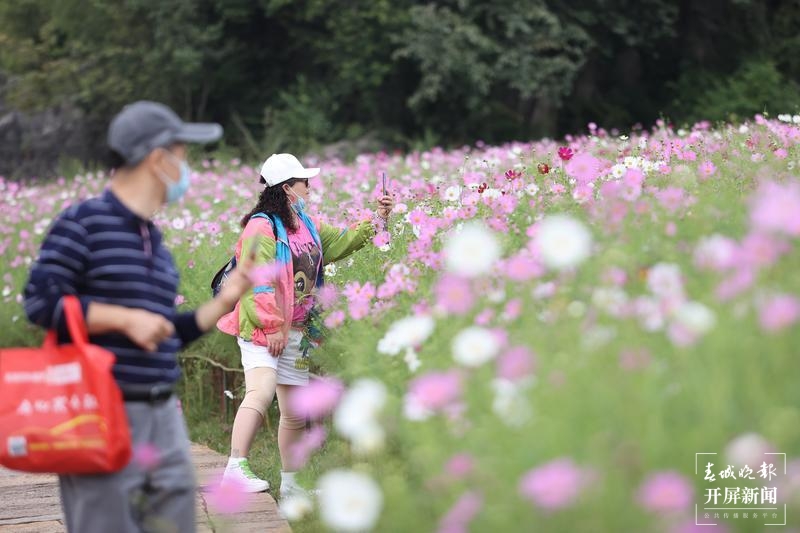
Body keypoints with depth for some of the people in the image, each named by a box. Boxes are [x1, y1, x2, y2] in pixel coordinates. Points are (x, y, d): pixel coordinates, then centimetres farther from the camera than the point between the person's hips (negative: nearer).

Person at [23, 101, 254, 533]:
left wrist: (223, 303, 10)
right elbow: (41, 301, -13)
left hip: (164, 417, 8)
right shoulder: (83, 223, -7)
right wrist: (125, 319, -16)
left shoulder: (156, 243, 16)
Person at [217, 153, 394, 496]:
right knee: (261, 391, -29)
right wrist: (270, 327, -20)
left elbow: (342, 242, 30)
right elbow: (255, 282, -17)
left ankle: (290, 482, 24)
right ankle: (235, 468, -33)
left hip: (296, 333, 9)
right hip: (262, 330, -9)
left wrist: (378, 220, 20)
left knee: (295, 413, 13)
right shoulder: (262, 227, -11)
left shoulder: (308, 227, 16)